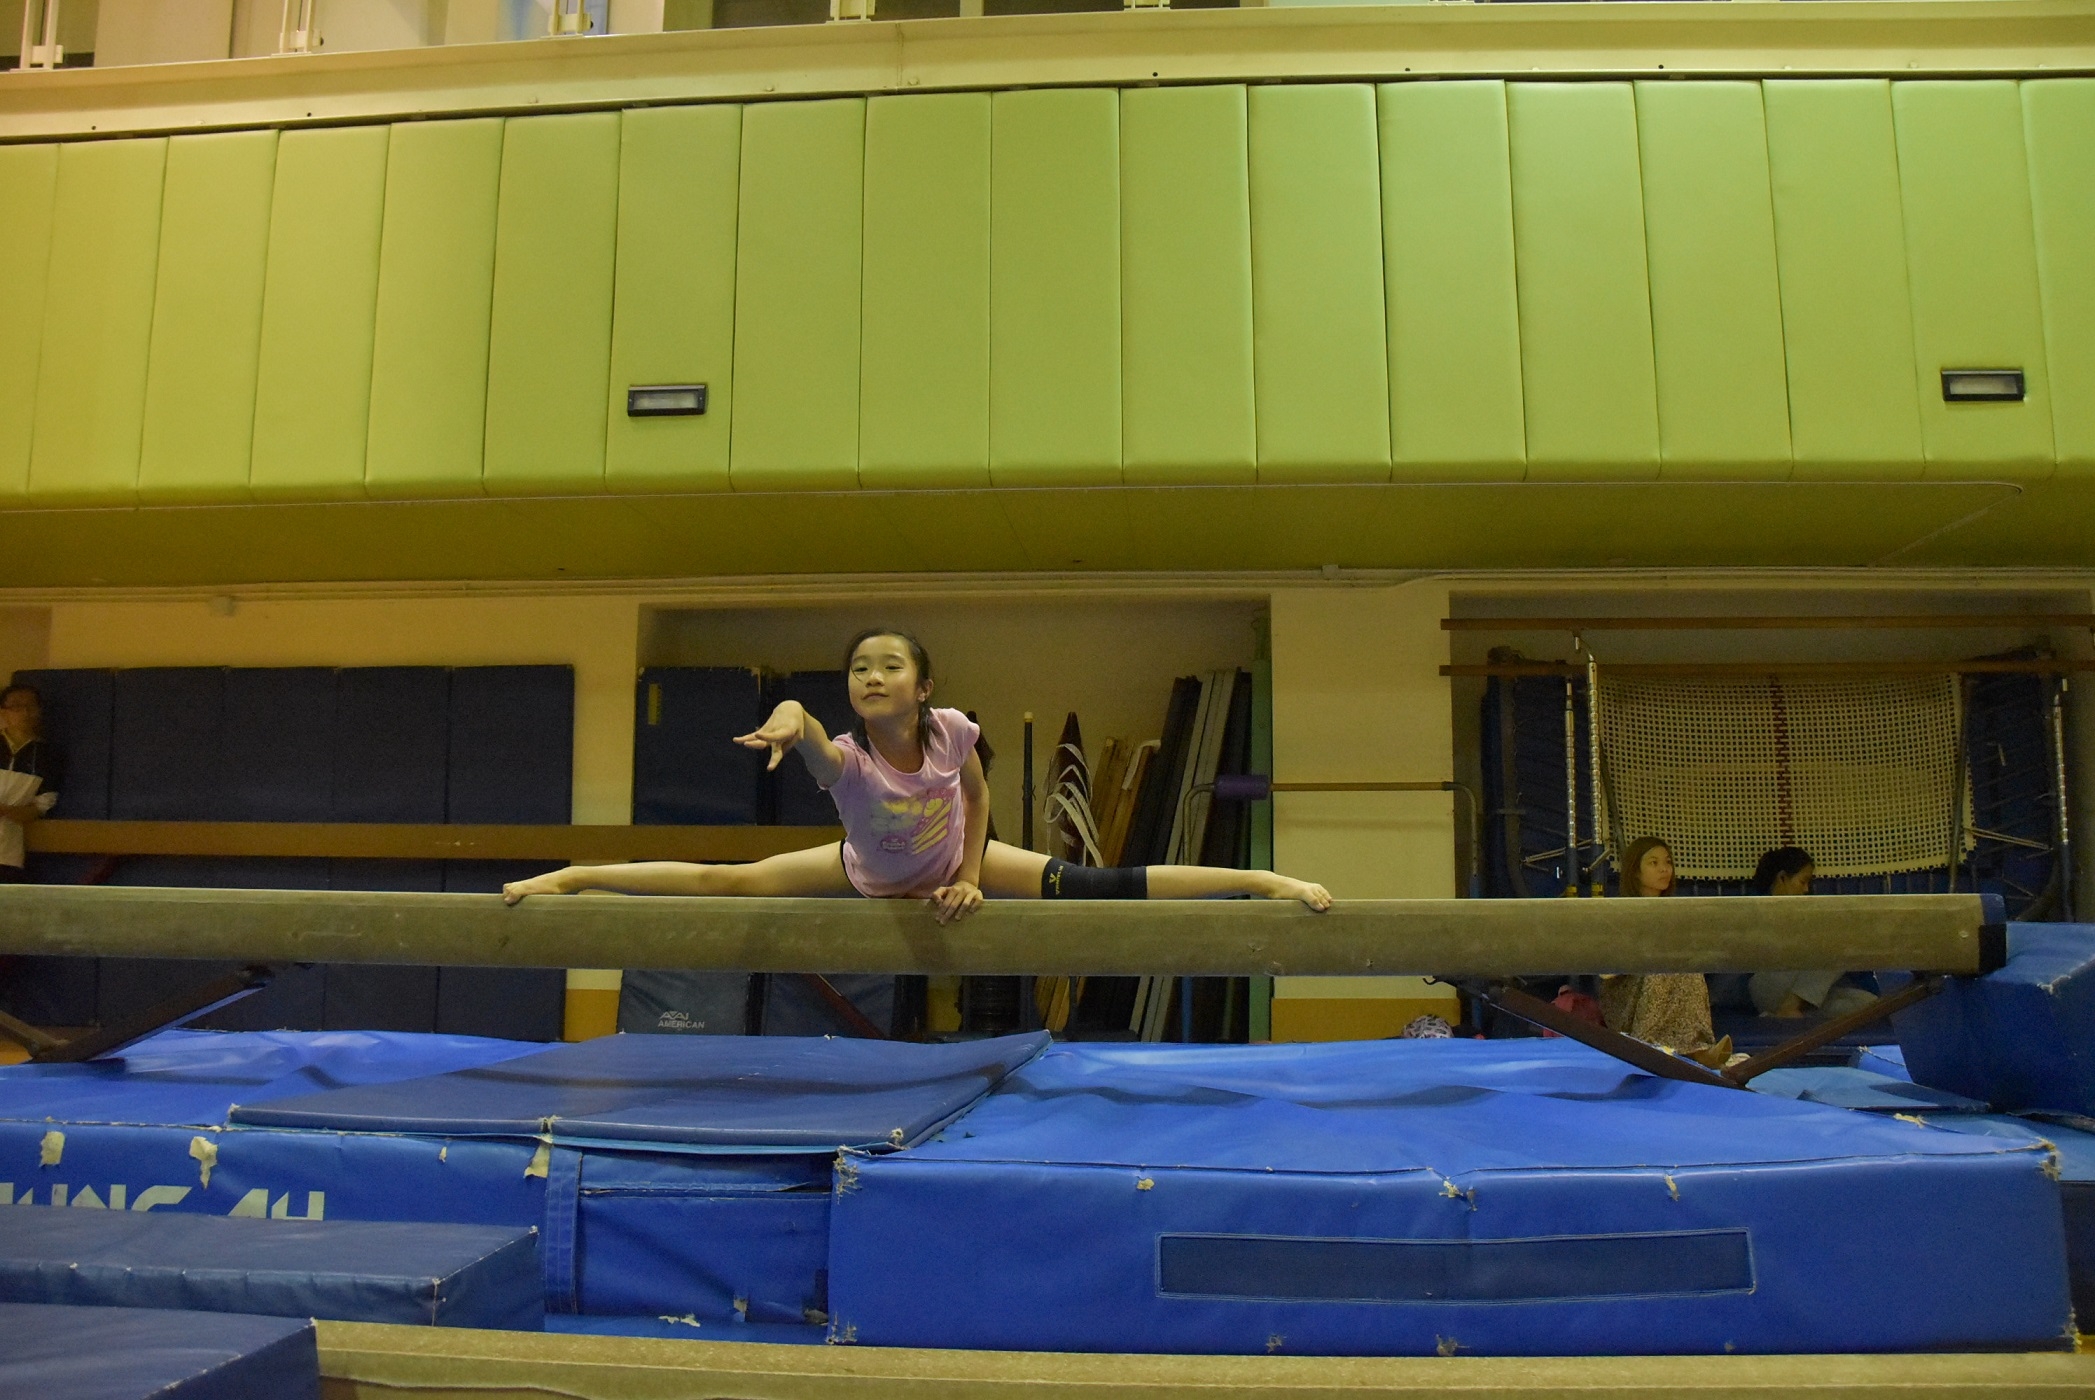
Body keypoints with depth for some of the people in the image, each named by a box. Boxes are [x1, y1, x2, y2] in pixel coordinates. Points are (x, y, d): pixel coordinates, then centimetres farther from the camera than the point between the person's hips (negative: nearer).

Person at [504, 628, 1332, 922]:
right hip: (865, 877, 0)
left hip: (953, 868, 0)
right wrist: (788, 718, -85)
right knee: (722, 882, -3)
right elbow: (801, 728, -62)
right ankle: (571, 877, 16)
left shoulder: (951, 731, -29)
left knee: (1100, 888, -8)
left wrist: (970, 876, -10)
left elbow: (977, 792, -7)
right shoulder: (844, 759, -36)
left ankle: (1267, 882, -1)